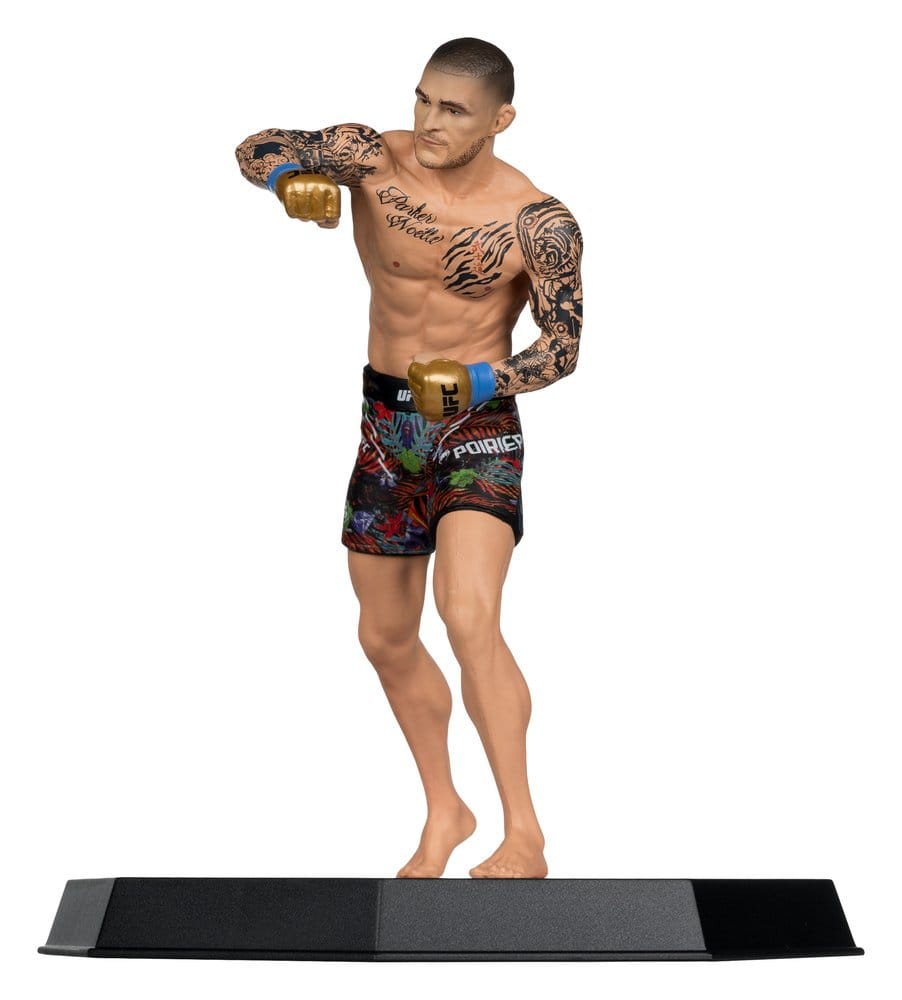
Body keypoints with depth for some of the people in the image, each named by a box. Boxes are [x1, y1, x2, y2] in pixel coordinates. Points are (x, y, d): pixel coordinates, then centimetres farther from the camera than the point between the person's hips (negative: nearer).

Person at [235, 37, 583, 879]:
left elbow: (562, 348, -8)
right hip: (386, 423, 5)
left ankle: (524, 836, -10)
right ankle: (444, 812, 31)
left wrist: (477, 381, -26)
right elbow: (255, 148, 2)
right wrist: (290, 180, -21)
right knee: (386, 639, 11)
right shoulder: (372, 157, -4)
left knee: (468, 618, -26)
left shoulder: (541, 224, -12)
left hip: (478, 427, -4)